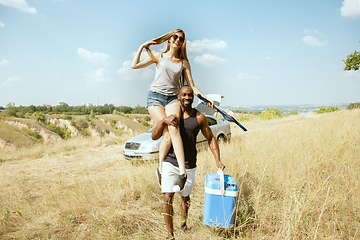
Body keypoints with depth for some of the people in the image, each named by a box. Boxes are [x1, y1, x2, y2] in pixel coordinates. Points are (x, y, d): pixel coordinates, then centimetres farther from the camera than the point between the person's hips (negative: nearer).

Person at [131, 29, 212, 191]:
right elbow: (135, 65, 10)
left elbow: (191, 86, 12)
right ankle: (160, 168, 6)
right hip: (155, 97, -1)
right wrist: (142, 47, 8)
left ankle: (182, 172, -32)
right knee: (167, 136, -16)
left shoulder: (184, 63, 16)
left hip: (173, 98, 1)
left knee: (174, 129, -27)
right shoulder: (159, 56, 14)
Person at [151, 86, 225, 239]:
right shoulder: (170, 114, -2)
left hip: (189, 166, 1)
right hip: (170, 163, 0)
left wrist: (217, 160, -4)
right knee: (167, 198, -10)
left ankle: (183, 222, 46)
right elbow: (154, 136, -6)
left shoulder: (199, 118, -2)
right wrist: (163, 121, -24)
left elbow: (210, 139, 7)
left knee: (185, 197, 16)